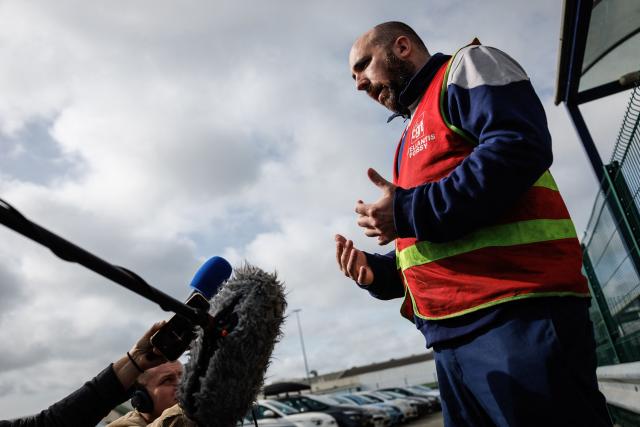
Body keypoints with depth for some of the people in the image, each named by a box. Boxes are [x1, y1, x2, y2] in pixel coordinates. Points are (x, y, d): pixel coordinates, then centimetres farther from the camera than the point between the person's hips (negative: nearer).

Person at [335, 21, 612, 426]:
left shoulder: (465, 67, 5)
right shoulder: (413, 141, 27)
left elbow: (520, 148, -16)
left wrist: (411, 212, -13)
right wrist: (376, 271, 8)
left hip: (517, 314, -9)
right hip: (453, 336, 9)